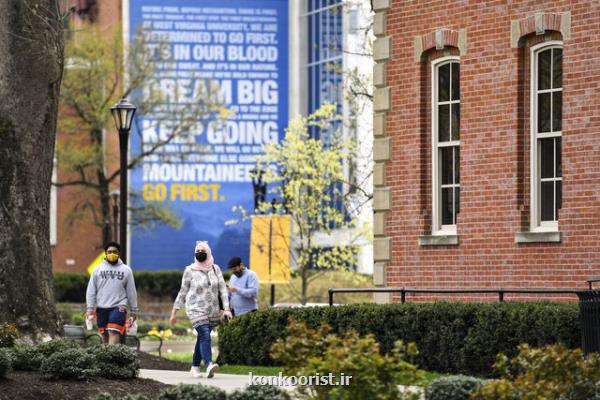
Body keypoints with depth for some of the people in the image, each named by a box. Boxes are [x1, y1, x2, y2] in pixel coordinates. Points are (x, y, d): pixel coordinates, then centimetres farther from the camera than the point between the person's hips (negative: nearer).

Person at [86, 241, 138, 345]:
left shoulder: (126, 270, 8)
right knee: (105, 336, 5)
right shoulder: (98, 269, 9)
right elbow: (91, 291, 8)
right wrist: (90, 310, 0)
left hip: (118, 308, -2)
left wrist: (133, 312, 8)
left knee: (114, 333, -17)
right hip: (101, 308, 2)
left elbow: (131, 292, 10)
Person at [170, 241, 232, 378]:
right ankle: (209, 365, -35)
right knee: (205, 336, -21)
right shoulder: (190, 270, -2)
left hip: (212, 311, 4)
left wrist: (226, 308, -7)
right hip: (196, 309, -4)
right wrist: (174, 312, 6)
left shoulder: (215, 269, 6)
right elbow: (183, 292, 4)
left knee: (202, 338, 10)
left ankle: (195, 367, 24)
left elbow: (222, 289, 4)